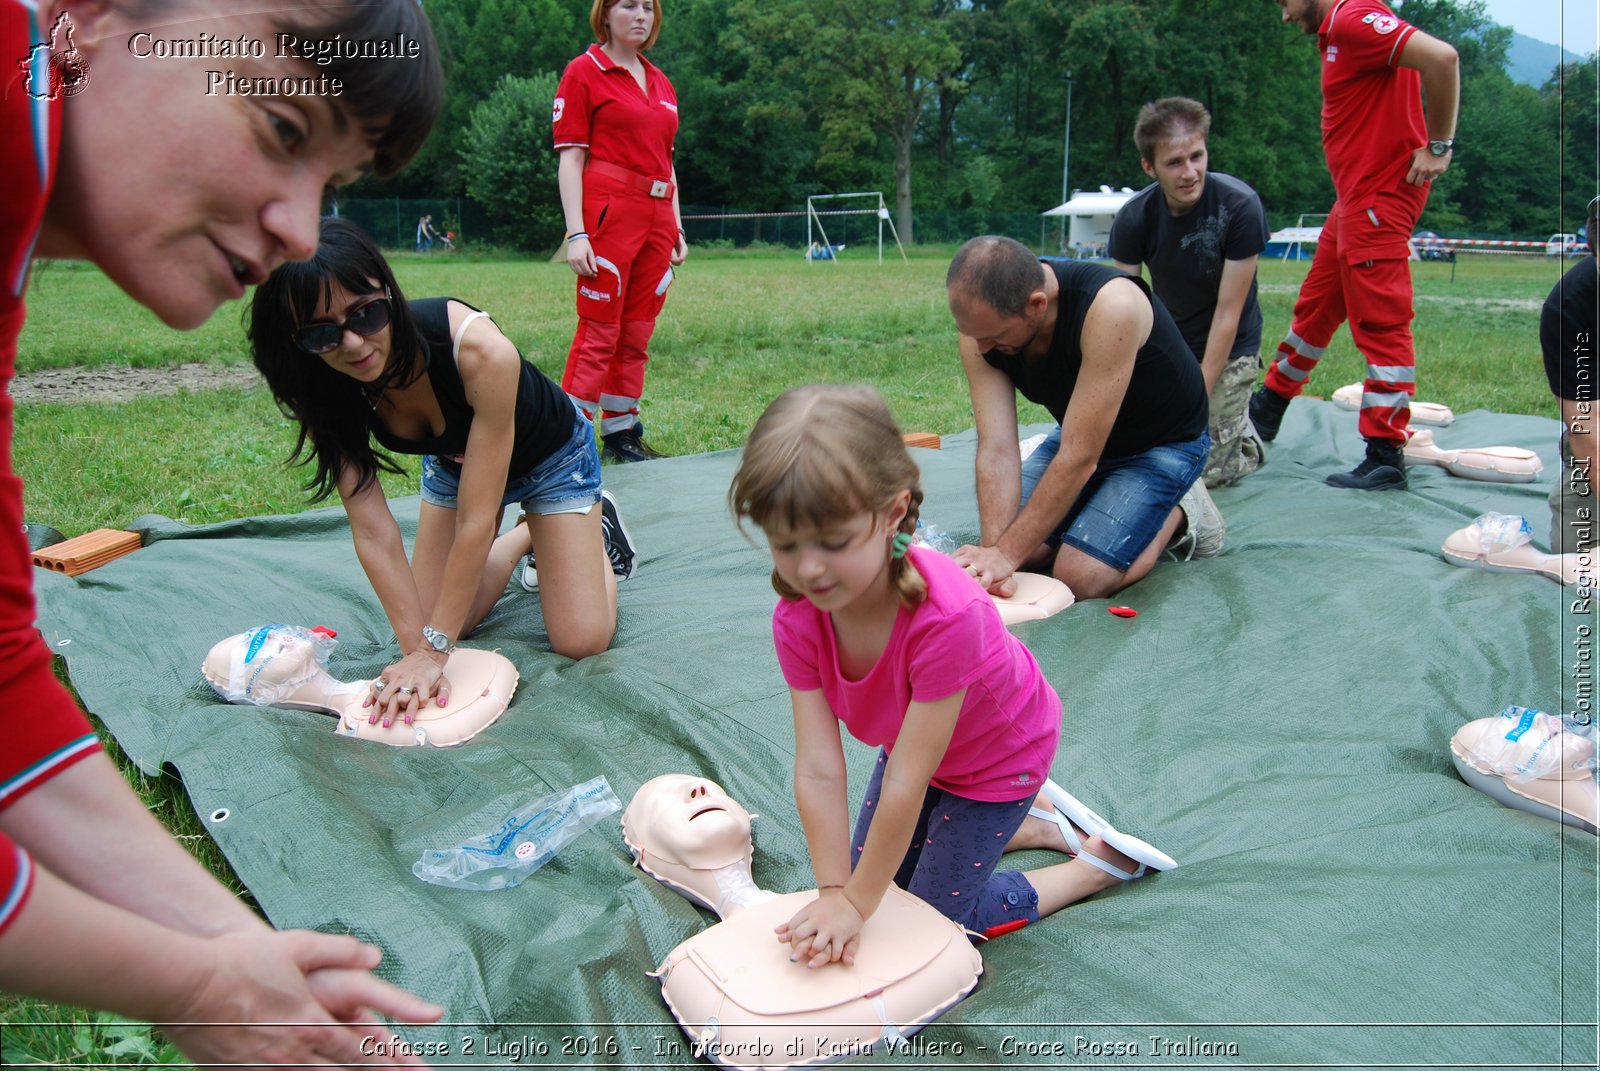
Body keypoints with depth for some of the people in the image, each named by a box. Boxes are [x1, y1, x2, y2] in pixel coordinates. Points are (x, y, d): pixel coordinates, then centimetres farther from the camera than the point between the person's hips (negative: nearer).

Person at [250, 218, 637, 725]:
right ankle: (526, 537, 25)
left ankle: (595, 523, 19)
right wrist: (417, 649, -33)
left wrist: (434, 650, -37)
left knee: (580, 640, -10)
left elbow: (476, 520, -39)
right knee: (440, 621, 1)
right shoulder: (322, 392, -27)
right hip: (453, 461, 4)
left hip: (550, 453, -4)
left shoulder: (482, 351, -43)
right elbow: (372, 529, -26)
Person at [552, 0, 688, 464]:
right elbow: (570, 159, -6)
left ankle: (621, 433, 16)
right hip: (609, 215, -6)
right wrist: (576, 233, -14)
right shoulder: (583, 71, 0)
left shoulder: (660, 81, 18)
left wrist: (676, 228, 16)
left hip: (657, 219, 7)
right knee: (599, 333, -8)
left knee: (636, 334, 8)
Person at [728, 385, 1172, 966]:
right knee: (878, 877, 19)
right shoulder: (797, 618, -26)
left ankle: (1099, 863, 18)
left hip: (998, 757, -6)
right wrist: (835, 891, -28)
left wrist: (855, 903, -28)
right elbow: (818, 768, -25)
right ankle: (1033, 823, 33)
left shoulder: (947, 615, -44)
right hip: (913, 743, 6)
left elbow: (906, 782, -37)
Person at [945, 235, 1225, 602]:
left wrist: (1006, 555, -36)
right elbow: (996, 449, -24)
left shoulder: (1112, 308, -39)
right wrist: (994, 551, -36)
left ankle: (1177, 511, 6)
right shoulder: (982, 325, -21)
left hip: (1164, 442, -6)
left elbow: (1080, 456, -37)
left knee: (1079, 576, -20)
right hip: (1078, 434, 6)